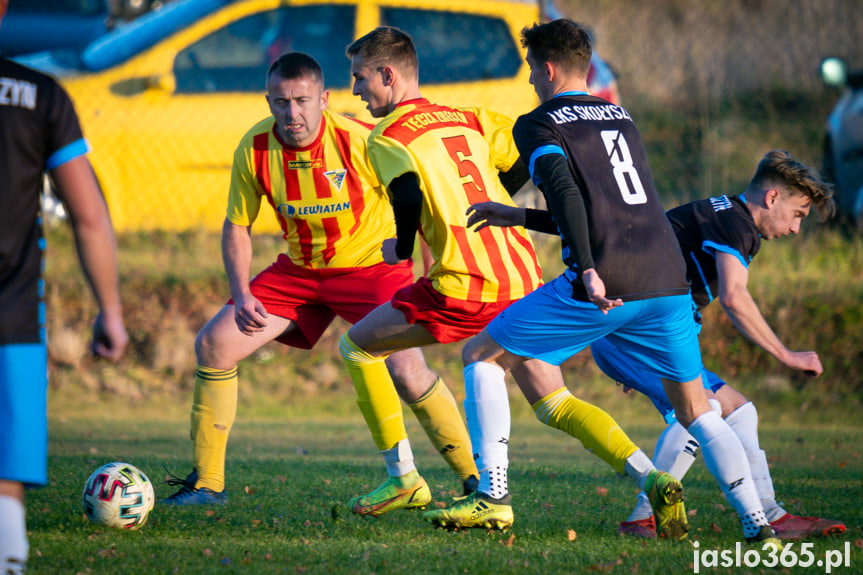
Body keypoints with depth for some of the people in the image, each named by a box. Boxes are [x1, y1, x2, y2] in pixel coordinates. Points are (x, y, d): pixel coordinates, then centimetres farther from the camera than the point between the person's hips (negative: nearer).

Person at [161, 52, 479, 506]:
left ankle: (476, 481, -9)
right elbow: (237, 226, 1)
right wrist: (241, 295, -11)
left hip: (372, 262, -4)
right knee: (213, 344, -7)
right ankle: (206, 483, 5)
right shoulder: (254, 149, -14)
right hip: (300, 268, 5)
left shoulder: (358, 142, -25)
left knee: (407, 371, -24)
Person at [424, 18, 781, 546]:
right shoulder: (621, 118, 24)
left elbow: (564, 191, -15)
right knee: (695, 410, 16)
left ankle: (494, 494, 1)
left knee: (482, 355, 9)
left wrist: (587, 270, -25)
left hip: (605, 285, -6)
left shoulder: (537, 124, 4)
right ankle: (758, 524, 1)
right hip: (669, 277, 6)